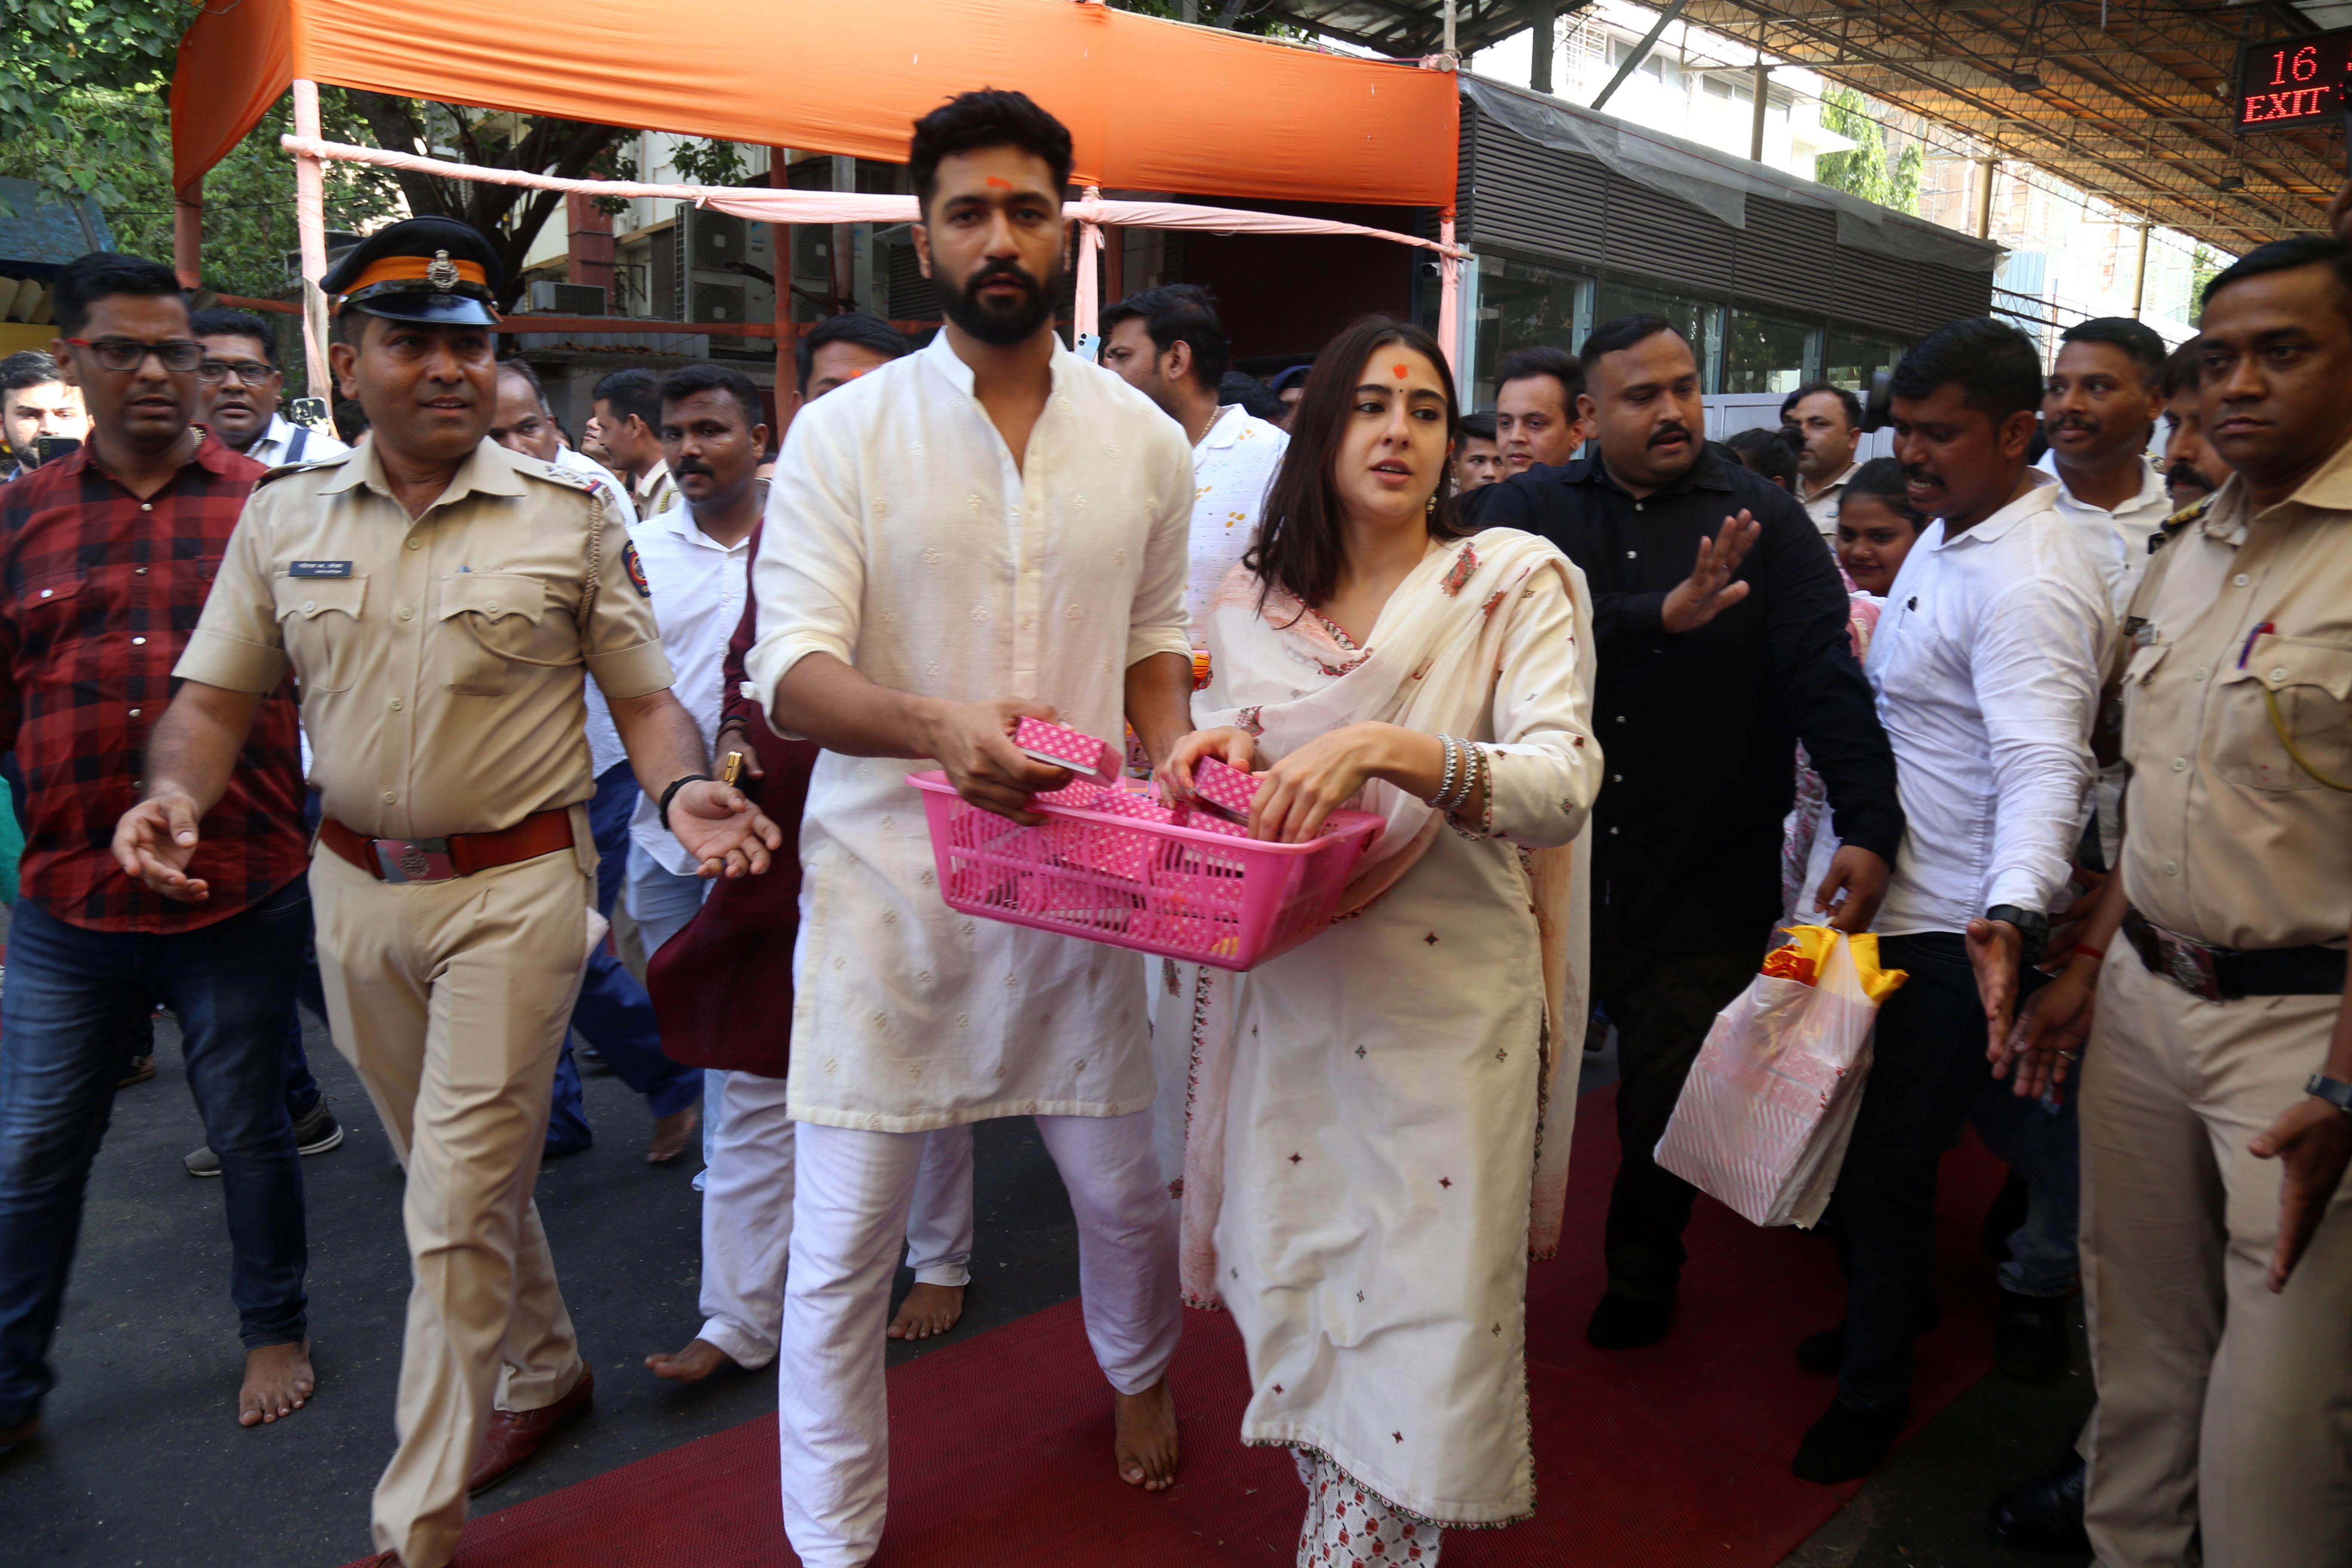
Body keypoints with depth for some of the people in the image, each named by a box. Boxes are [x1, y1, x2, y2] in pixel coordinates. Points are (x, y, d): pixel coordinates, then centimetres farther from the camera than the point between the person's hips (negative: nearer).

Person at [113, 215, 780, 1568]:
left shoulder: (569, 516, -4)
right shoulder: (284, 517, 4)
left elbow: (646, 696, -2)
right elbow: (218, 696, 8)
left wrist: (686, 793, -22)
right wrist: (175, 796, -13)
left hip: (516, 888, -4)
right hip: (356, 889, 4)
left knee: (459, 1202, -1)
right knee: (461, 1176, 19)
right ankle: (545, 1372, 43)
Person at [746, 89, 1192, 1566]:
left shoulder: (1147, 441, 5)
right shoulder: (843, 433, -5)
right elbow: (793, 671, -12)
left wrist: (1171, 770, -4)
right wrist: (935, 725, -31)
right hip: (888, 879, -2)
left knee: (1127, 1188, 16)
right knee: (843, 1238, 6)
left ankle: (1140, 1367, 51)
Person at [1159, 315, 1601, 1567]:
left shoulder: (1514, 583, -5)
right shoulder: (1252, 604, 6)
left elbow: (1563, 784, -18)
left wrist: (1386, 748, -33)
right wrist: (1211, 755, -9)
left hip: (1453, 1004, -3)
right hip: (1287, 999, 4)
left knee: (1428, 1309, 5)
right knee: (1293, 1285, 14)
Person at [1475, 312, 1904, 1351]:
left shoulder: (1764, 519, 0)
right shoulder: (1529, 510, 0)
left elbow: (1825, 673, -9)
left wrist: (1868, 825, -20)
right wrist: (1661, 615, -30)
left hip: (1704, 876, 0)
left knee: (1671, 1091, 13)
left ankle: (1641, 1276, 39)